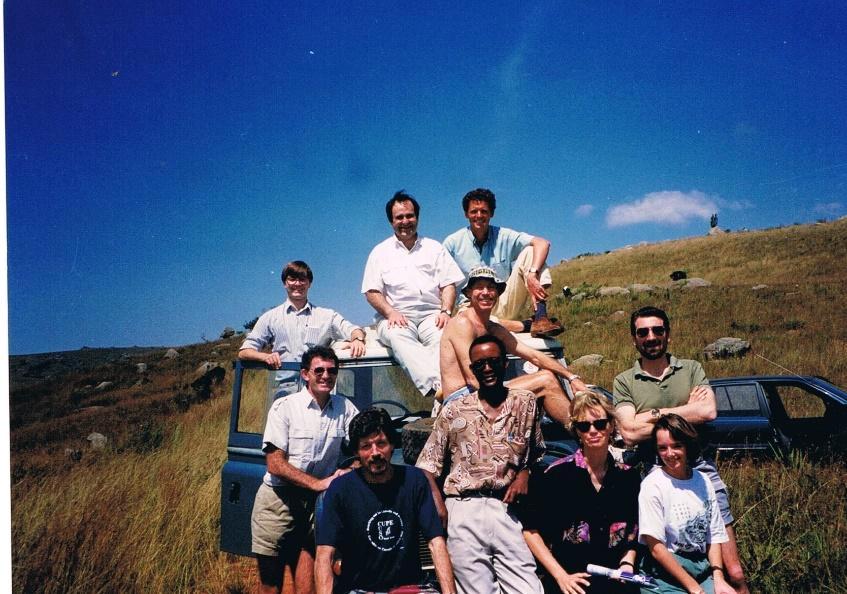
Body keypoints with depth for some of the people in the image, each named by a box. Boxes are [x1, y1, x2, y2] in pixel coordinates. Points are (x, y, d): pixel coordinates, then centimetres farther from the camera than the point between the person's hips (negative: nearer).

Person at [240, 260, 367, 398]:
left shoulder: (327, 316, 16)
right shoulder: (271, 318, 15)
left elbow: (353, 330, 5)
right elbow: (244, 352, 12)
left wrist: (358, 339, -19)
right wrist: (265, 356, -10)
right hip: (284, 390, 0)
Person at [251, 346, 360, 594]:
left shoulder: (344, 406, 4)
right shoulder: (284, 407, -7)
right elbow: (275, 464, -12)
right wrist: (317, 483, -20)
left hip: (316, 501, 2)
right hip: (278, 498, -2)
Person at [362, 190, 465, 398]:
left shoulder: (434, 248, 20)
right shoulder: (380, 252, 17)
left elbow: (448, 285, 13)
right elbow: (371, 292, 9)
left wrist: (445, 311, -7)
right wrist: (390, 313, -10)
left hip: (431, 314, 1)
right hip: (396, 317, -1)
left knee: (443, 336, -34)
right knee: (398, 337, -37)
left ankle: (442, 386, -52)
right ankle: (436, 387, -52)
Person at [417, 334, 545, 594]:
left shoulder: (526, 402, 11)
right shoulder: (454, 411, 8)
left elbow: (536, 451, 22)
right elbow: (427, 464, 7)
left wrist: (525, 473, 2)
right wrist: (439, 506, -7)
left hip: (506, 511, 1)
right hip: (464, 510, -1)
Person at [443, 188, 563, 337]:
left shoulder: (504, 237, 0)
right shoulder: (452, 243, 0)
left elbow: (542, 243, -13)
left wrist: (532, 275, -30)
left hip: (505, 304, 2)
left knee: (530, 251, -13)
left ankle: (540, 317, -29)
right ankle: (527, 325, -29)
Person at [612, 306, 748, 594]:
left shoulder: (691, 369, 9)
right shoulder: (624, 381, 5)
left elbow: (709, 411, -8)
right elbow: (630, 433, -10)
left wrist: (655, 413, -7)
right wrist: (688, 409, -6)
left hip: (700, 469, 1)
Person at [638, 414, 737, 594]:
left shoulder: (703, 481, 7)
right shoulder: (653, 485, -9)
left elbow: (714, 535, 10)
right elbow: (656, 547, -12)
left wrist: (718, 579, -3)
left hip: (703, 570, 5)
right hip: (667, 575, -5)